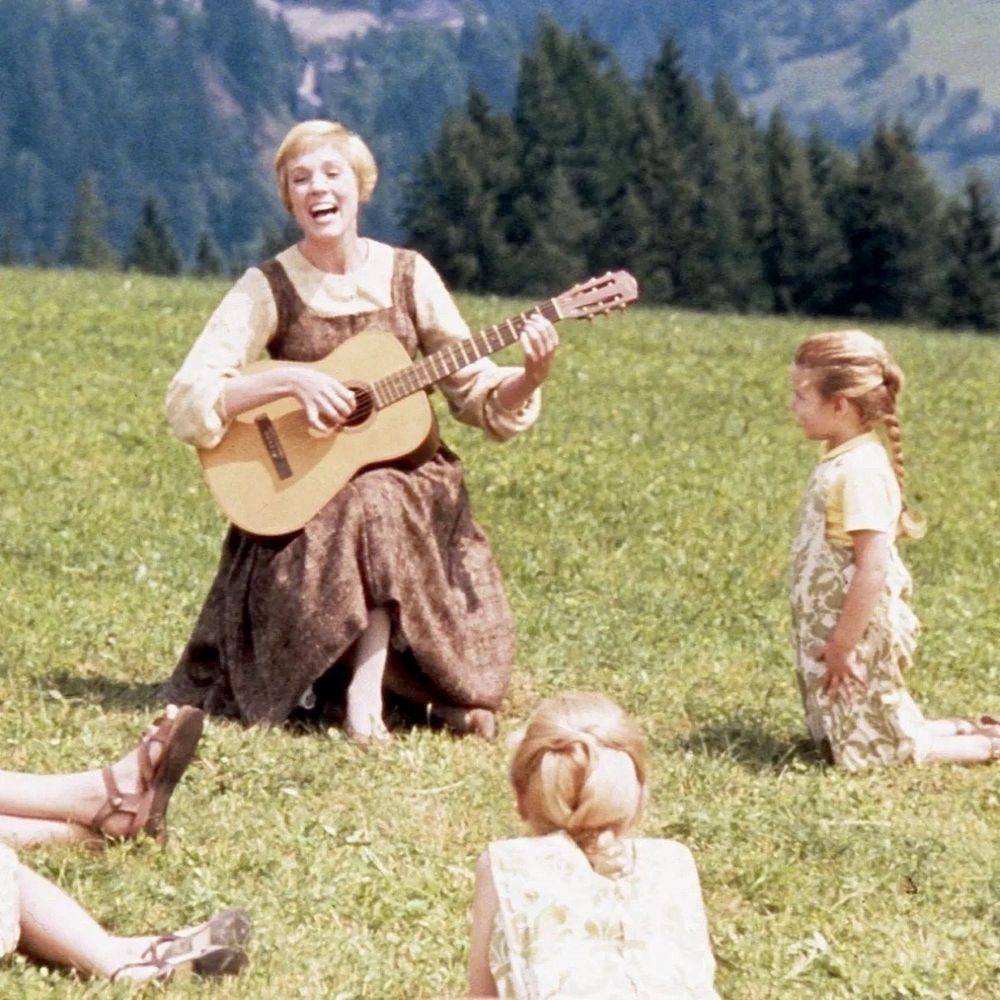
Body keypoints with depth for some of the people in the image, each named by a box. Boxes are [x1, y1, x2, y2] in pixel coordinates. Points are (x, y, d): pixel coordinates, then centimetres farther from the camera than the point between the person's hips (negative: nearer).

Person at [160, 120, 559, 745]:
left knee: (379, 502, -31)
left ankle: (368, 683, -9)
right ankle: (365, 686, -18)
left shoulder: (408, 276, 3)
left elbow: (480, 397, 6)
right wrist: (290, 379, -23)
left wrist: (529, 378, -14)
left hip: (412, 484, 2)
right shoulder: (269, 289, -3)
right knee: (370, 506, -33)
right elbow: (187, 404, -12)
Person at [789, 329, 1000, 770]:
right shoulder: (842, 459, 6)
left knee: (871, 750, 0)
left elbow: (872, 569, -27)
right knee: (837, 737, 19)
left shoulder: (860, 471, -24)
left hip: (860, 634, -10)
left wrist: (843, 646, -23)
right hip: (831, 629, 10)